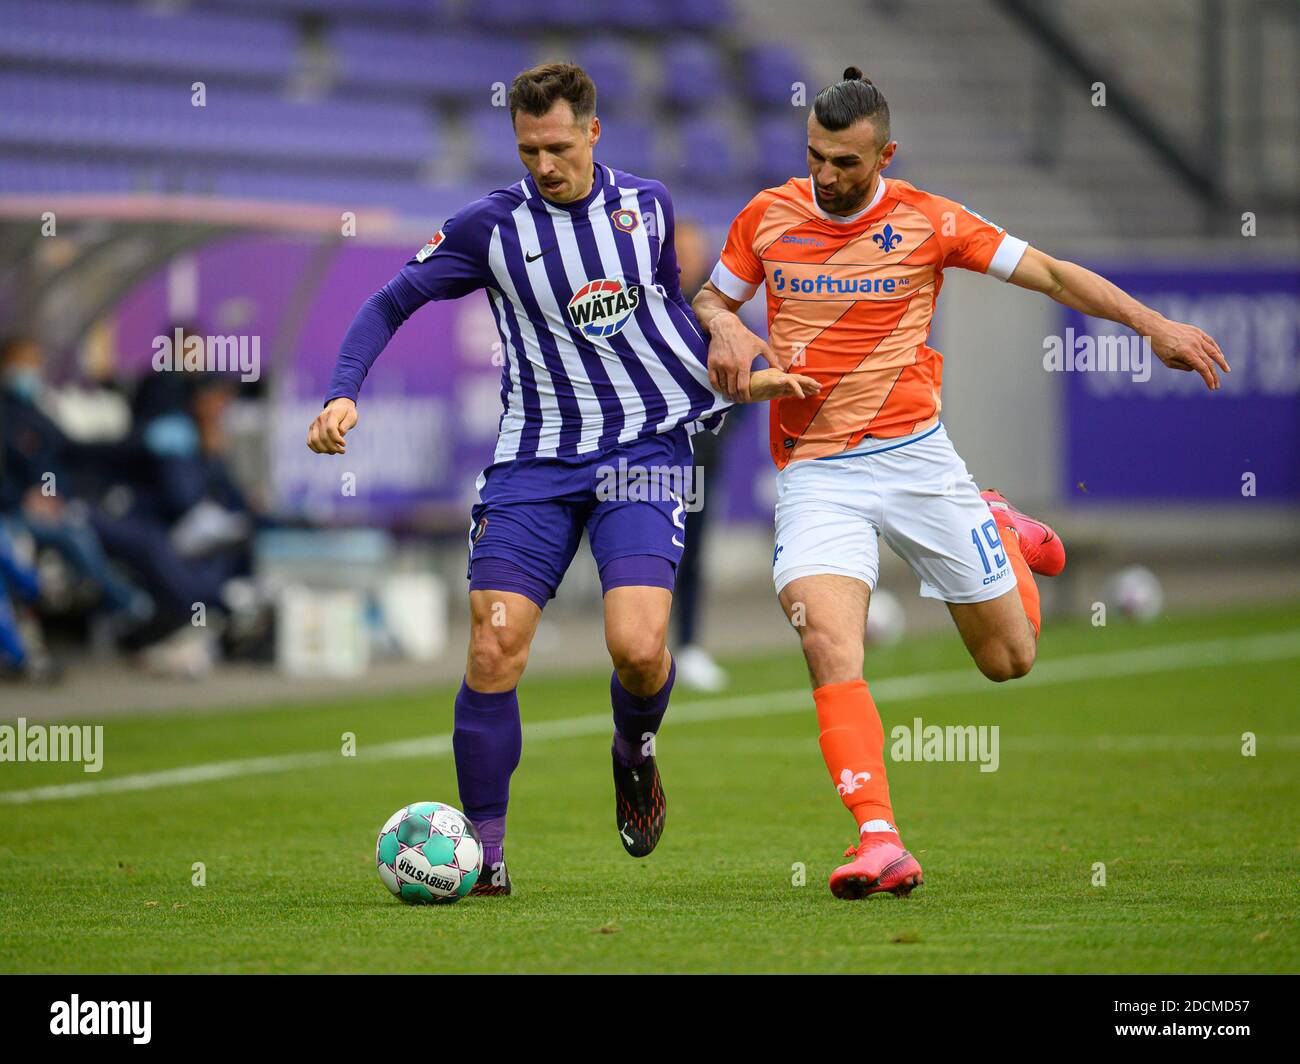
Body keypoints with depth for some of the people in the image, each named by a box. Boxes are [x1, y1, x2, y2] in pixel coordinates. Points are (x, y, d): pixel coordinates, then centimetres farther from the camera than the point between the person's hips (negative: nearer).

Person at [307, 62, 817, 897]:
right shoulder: (492, 226, -3)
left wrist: (738, 380, 12)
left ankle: (635, 751, 18)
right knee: (494, 650, -11)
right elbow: (392, 303, 1)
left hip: (645, 447, 0)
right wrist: (342, 397, -12)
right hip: (535, 459, 0)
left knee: (638, 647, -18)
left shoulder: (647, 205, 4)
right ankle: (485, 849, 2)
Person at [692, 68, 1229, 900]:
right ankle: (880, 842, -26)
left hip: (915, 457, 0)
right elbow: (710, 298, 18)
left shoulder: (926, 221, -3)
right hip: (815, 473, 0)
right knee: (829, 647, -24)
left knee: (1010, 657, 8)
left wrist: (1153, 326, -8)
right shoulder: (769, 217, 2)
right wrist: (724, 330, -6)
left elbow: (1051, 273, 0)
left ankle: (1002, 534, 40)